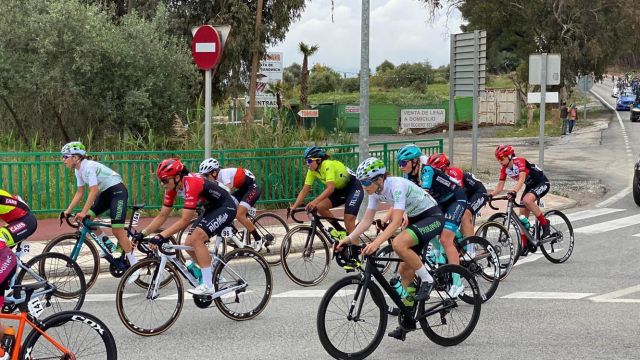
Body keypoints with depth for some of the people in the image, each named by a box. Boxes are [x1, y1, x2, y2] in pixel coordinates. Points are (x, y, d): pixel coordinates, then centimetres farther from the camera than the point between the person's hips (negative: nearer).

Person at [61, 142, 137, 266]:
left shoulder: (89, 166, -23)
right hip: (105, 193, 9)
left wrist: (83, 212, -32)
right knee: (86, 218, -3)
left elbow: (94, 191, -29)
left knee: (117, 231, -14)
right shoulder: (79, 170, 5)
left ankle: (134, 263, -5)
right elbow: (79, 193, 9)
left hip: (117, 191, -9)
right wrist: (68, 211, 0)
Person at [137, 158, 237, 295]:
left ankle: (208, 285, -19)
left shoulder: (191, 184, -32)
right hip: (211, 209, 9)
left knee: (196, 238, -24)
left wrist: (162, 236, -39)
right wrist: (142, 234, -11)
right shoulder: (172, 186, -6)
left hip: (226, 207, -9)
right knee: (189, 245, 0)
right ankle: (215, 277, 19)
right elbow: (162, 216, -1)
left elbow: (185, 220, -34)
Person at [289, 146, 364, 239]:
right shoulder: (312, 171, -9)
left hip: (353, 188, -8)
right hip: (340, 189, 8)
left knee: (348, 219, -21)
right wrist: (294, 207, -19)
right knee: (320, 207, -11)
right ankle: (341, 231, 5)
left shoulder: (328, 165, -30)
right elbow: (304, 190, -8)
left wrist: (315, 202, -51)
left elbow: (330, 188, -41)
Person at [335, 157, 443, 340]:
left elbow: (396, 222, -35)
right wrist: (349, 239, -13)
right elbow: (367, 220, 0)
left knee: (398, 244, -33)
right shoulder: (376, 191, -4)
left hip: (432, 217, -9)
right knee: (405, 271, 5)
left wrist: (376, 243, -45)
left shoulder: (397, 185, -28)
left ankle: (426, 280, -14)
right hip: (415, 220, 9)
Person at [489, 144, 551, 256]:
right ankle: (526, 245, 6)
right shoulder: (504, 169, -6)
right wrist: (490, 195, -25)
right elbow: (499, 186, -7)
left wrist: (514, 191, -57)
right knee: (522, 216, -1)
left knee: (527, 200, -35)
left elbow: (522, 179, -41)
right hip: (530, 186, 8)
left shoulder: (520, 161, -27)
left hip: (542, 183, -8)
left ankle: (544, 223, -17)